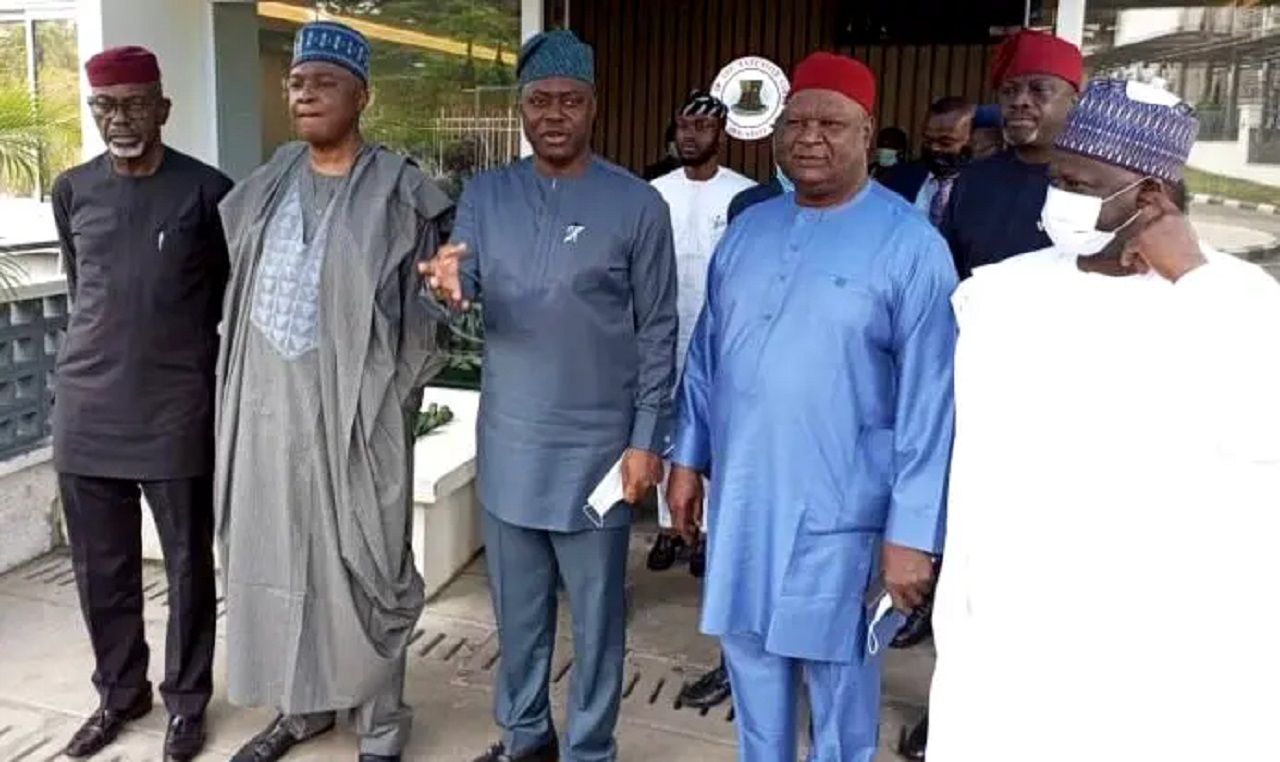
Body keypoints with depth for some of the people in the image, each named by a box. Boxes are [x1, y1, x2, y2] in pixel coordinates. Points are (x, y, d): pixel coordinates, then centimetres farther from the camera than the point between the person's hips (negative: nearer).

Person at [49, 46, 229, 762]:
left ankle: (187, 700, 25)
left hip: (177, 409, -4)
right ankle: (121, 691, 33)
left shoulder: (208, 191, -6)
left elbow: (230, 296, 4)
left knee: (189, 565, 7)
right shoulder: (73, 190, 6)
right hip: (86, 408, 4)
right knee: (102, 566, 13)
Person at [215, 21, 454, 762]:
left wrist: (391, 396, -11)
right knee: (276, 556, 15)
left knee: (363, 562, 4)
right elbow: (244, 286, 18)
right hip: (268, 403, 6)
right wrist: (238, 382, 14)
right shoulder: (270, 183, 10)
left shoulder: (398, 192, -7)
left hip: (353, 408, -5)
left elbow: (422, 307, -6)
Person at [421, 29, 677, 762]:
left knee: (597, 612, 10)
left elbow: (659, 332, -6)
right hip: (508, 442, 4)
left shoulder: (637, 204, -7)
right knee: (517, 605, 18)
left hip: (596, 448, -3)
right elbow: (466, 285, -6)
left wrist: (647, 439, -9)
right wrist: (447, 285, -31)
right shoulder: (485, 194, 4)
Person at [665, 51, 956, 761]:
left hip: (839, 509, -5)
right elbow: (705, 354, 11)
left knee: (838, 674, 13)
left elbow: (928, 400, -12)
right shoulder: (747, 229, 5)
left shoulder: (911, 245, -11)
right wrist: (687, 456, 11)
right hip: (740, 496, 5)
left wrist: (912, 530, -13)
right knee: (751, 657, 20)